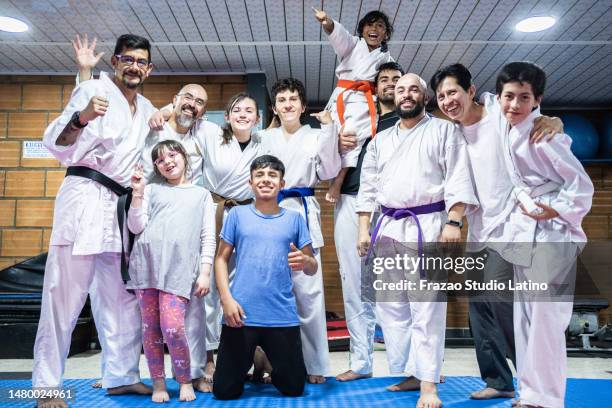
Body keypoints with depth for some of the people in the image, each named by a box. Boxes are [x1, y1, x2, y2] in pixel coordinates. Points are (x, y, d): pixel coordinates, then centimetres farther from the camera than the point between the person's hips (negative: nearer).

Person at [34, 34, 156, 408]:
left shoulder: (147, 109, 18)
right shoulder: (95, 90, -2)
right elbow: (58, 144, -12)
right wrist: (80, 118, -30)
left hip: (123, 206, 7)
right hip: (86, 198, -7)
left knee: (123, 297, 8)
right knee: (65, 295, -6)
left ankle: (122, 375, 17)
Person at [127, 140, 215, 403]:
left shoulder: (201, 194, 16)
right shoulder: (151, 190, 18)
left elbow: (208, 237, 10)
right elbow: (136, 227, 8)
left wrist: (205, 272, 0)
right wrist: (137, 193, -1)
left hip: (179, 268, -2)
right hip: (147, 262, 2)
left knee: (173, 327, -12)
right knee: (150, 327, 3)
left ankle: (185, 381, 10)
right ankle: (158, 383, 18)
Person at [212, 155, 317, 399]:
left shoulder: (294, 219, 6)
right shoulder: (237, 215, 5)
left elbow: (312, 268, 8)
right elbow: (221, 258, 6)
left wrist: (306, 261, -16)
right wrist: (226, 299, -6)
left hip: (282, 317, 1)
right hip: (241, 314, 0)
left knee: (294, 388, 8)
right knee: (225, 390, 6)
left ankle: (270, 364, 39)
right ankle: (250, 363, 37)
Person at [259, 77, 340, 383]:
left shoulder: (315, 136, 7)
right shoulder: (267, 137, 15)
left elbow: (328, 172, -4)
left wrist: (329, 129, -7)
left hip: (303, 212, -3)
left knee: (307, 290, -7)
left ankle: (315, 364, 3)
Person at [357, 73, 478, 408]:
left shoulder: (444, 130, 4)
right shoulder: (380, 140, 17)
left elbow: (458, 180, -4)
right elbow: (368, 188, 15)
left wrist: (453, 223, -14)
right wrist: (363, 230, 7)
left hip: (428, 225, -5)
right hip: (388, 227, 5)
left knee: (426, 308, -7)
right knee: (390, 305, 6)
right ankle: (410, 372, 19)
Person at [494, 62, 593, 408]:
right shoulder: (510, 130, 7)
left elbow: (582, 184, -16)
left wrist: (557, 212, -17)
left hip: (551, 234, -9)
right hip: (524, 233, 9)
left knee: (546, 320, -5)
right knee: (525, 318, 14)